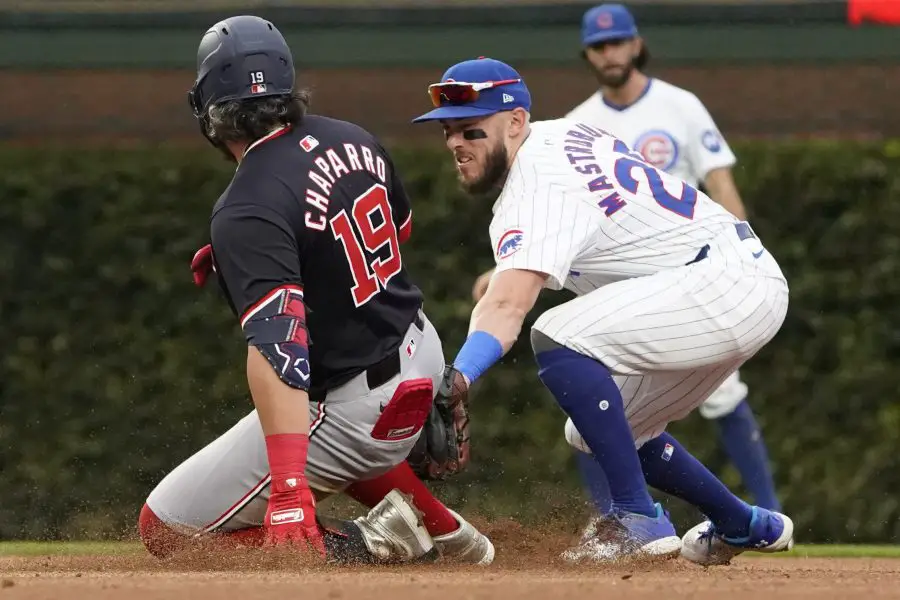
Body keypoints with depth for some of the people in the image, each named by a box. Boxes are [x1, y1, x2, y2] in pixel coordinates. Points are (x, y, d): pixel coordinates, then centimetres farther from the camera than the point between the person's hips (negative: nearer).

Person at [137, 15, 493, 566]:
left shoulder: (246, 214, -26)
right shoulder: (355, 141, -2)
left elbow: (277, 346, -36)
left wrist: (287, 487, -42)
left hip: (354, 412, -8)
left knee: (166, 531, -1)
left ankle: (359, 545, -10)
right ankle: (442, 530, 30)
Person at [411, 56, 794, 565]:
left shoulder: (538, 189, -20)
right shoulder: (560, 135, 9)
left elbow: (508, 308, -36)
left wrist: (457, 378, -50)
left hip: (728, 280, -11)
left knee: (559, 337, -27)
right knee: (601, 431, 20)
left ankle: (639, 518, -26)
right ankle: (748, 527, 35)